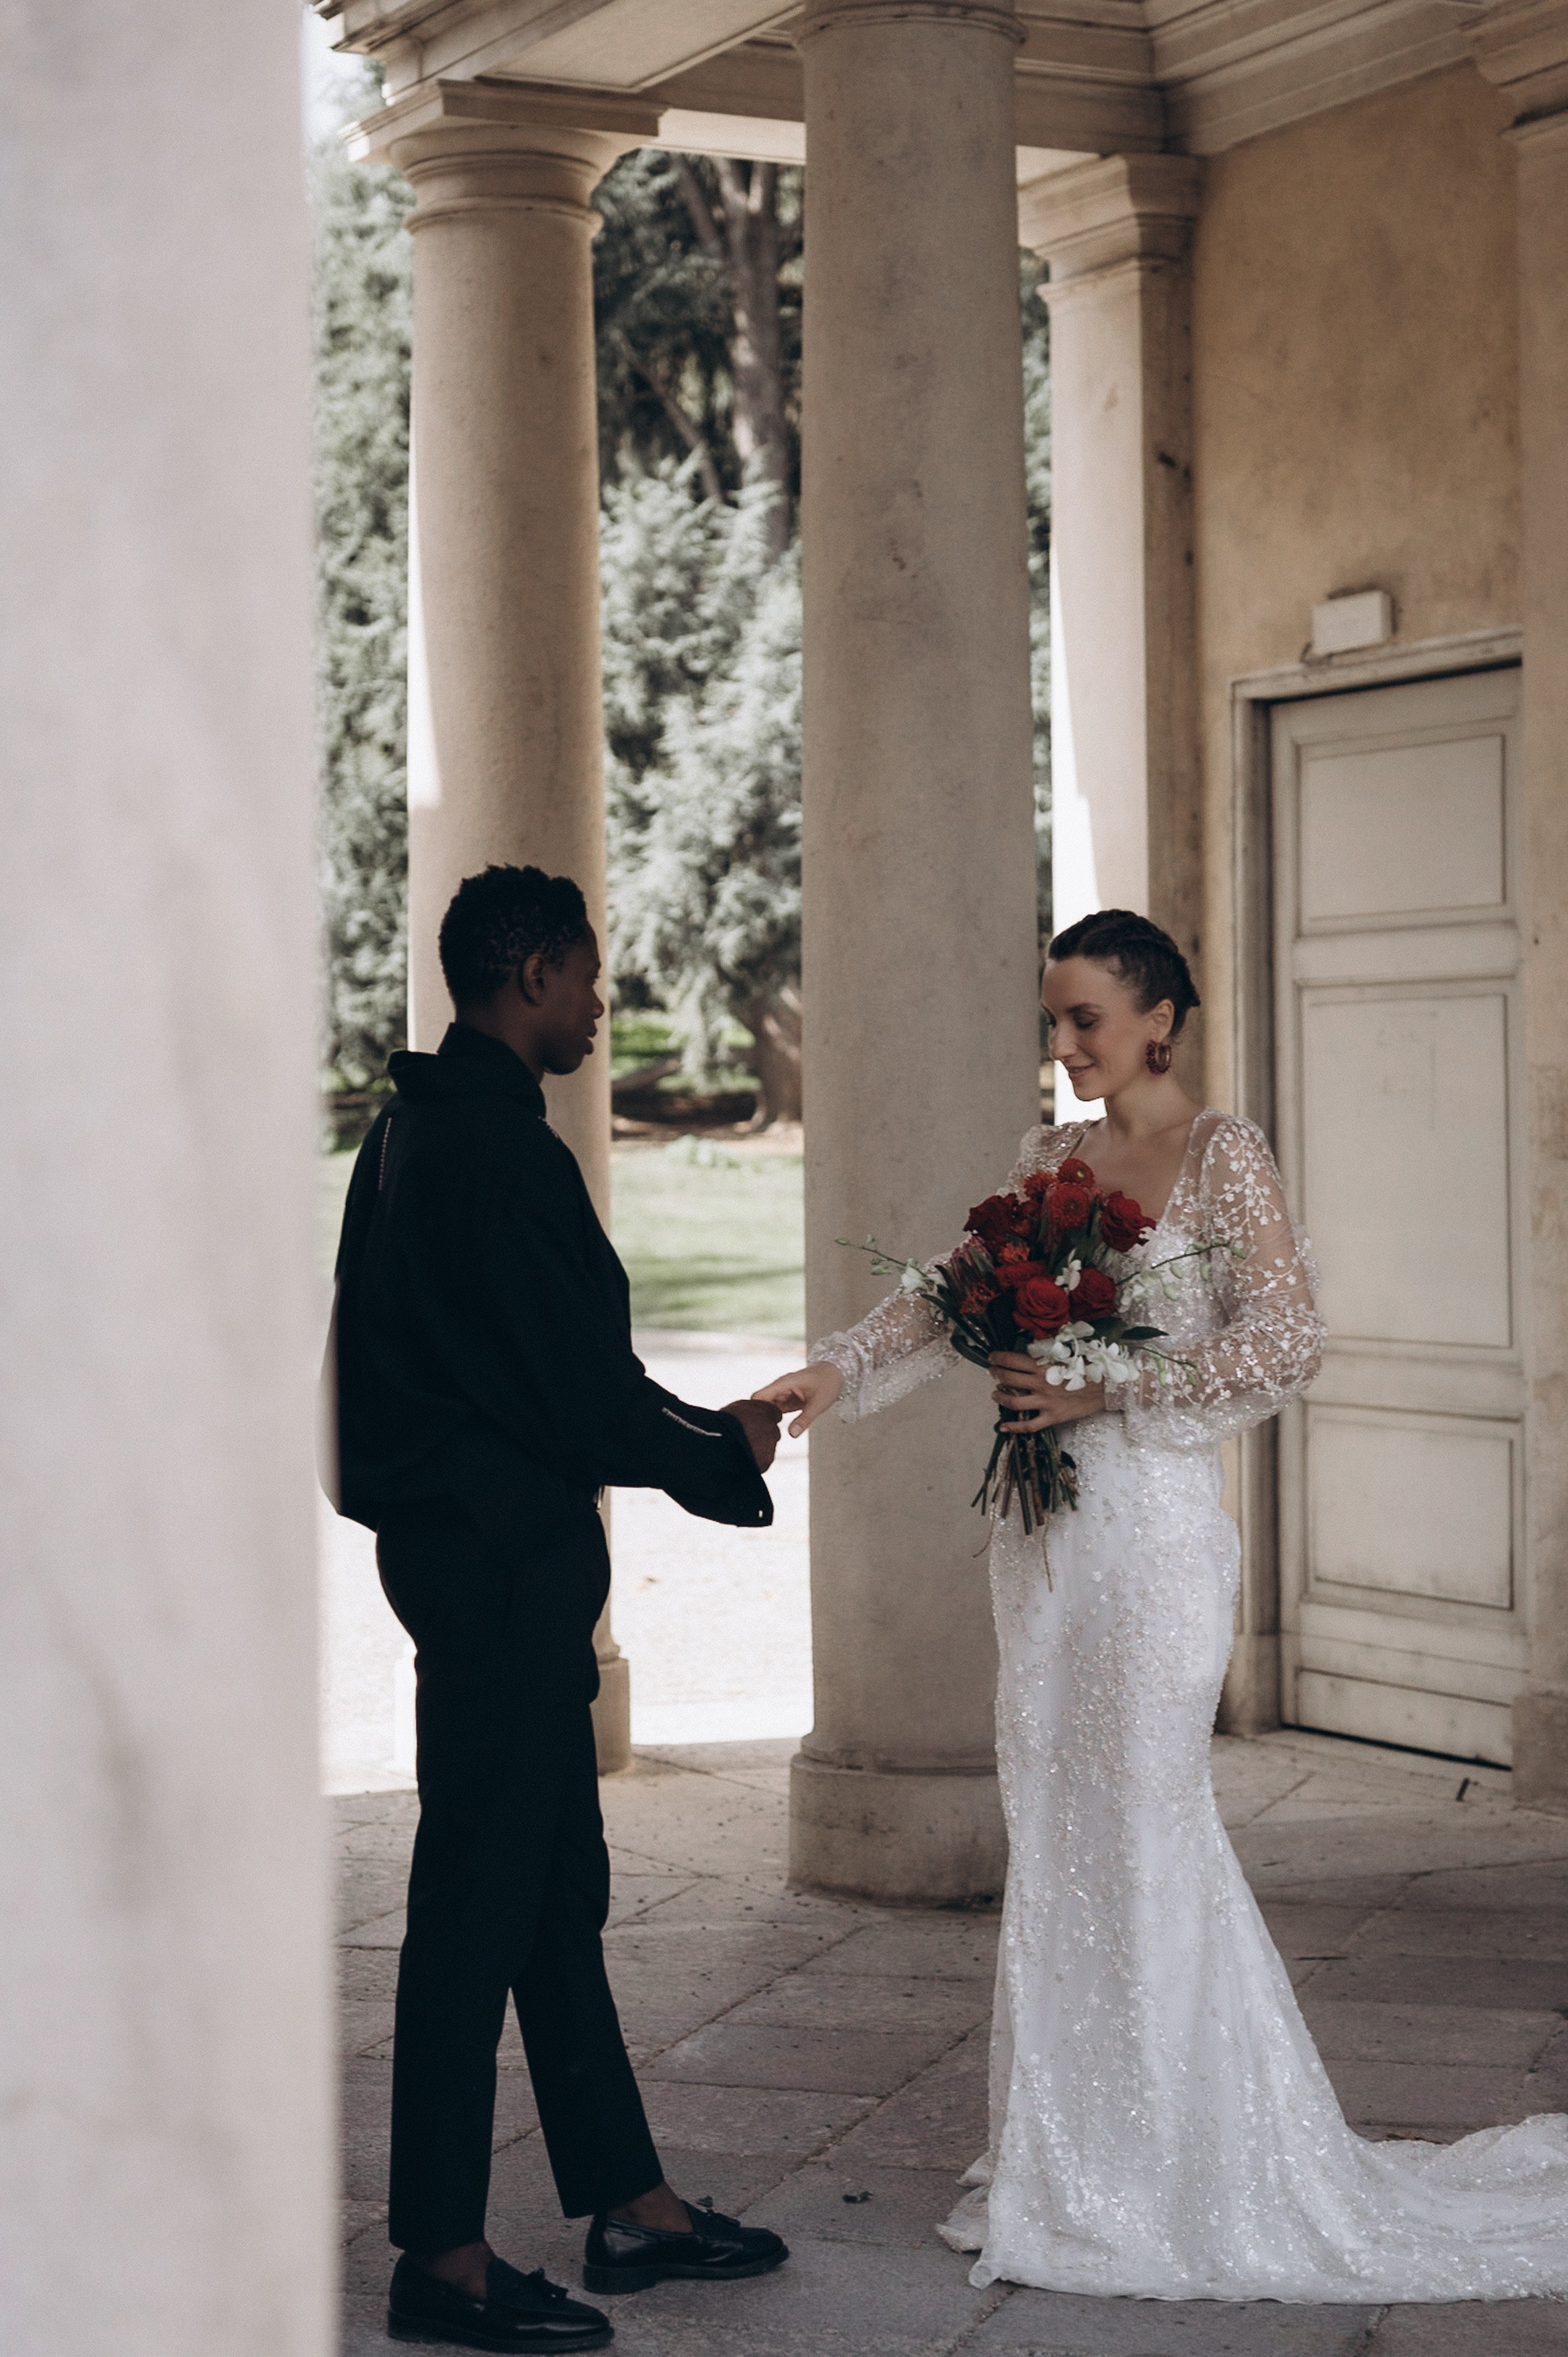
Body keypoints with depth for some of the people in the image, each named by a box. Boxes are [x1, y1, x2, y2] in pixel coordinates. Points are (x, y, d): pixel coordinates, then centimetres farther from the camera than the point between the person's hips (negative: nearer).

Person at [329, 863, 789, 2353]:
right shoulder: (496, 1143, -18)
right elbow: (580, 1388, -19)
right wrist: (725, 1459, -2)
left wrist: (702, 1427, 15)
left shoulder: (420, 1123, 14)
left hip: (477, 1546, 11)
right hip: (502, 1558, -11)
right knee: (480, 1898, -3)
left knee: (557, 1891, 15)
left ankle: (627, 2205, 25)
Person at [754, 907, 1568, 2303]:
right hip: (1045, 1528, 7)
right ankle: (1074, 2168, 17)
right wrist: (842, 1370, -4)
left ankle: (1184, 2174, 9)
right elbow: (954, 1299, 12)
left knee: (1145, 1830, -3)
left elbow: (1289, 1341, -13)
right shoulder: (1049, 1161, 13)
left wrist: (1109, 1393, -17)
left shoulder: (1222, 1155, -7)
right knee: (1057, 1834, 9)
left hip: (1154, 1524, -7)